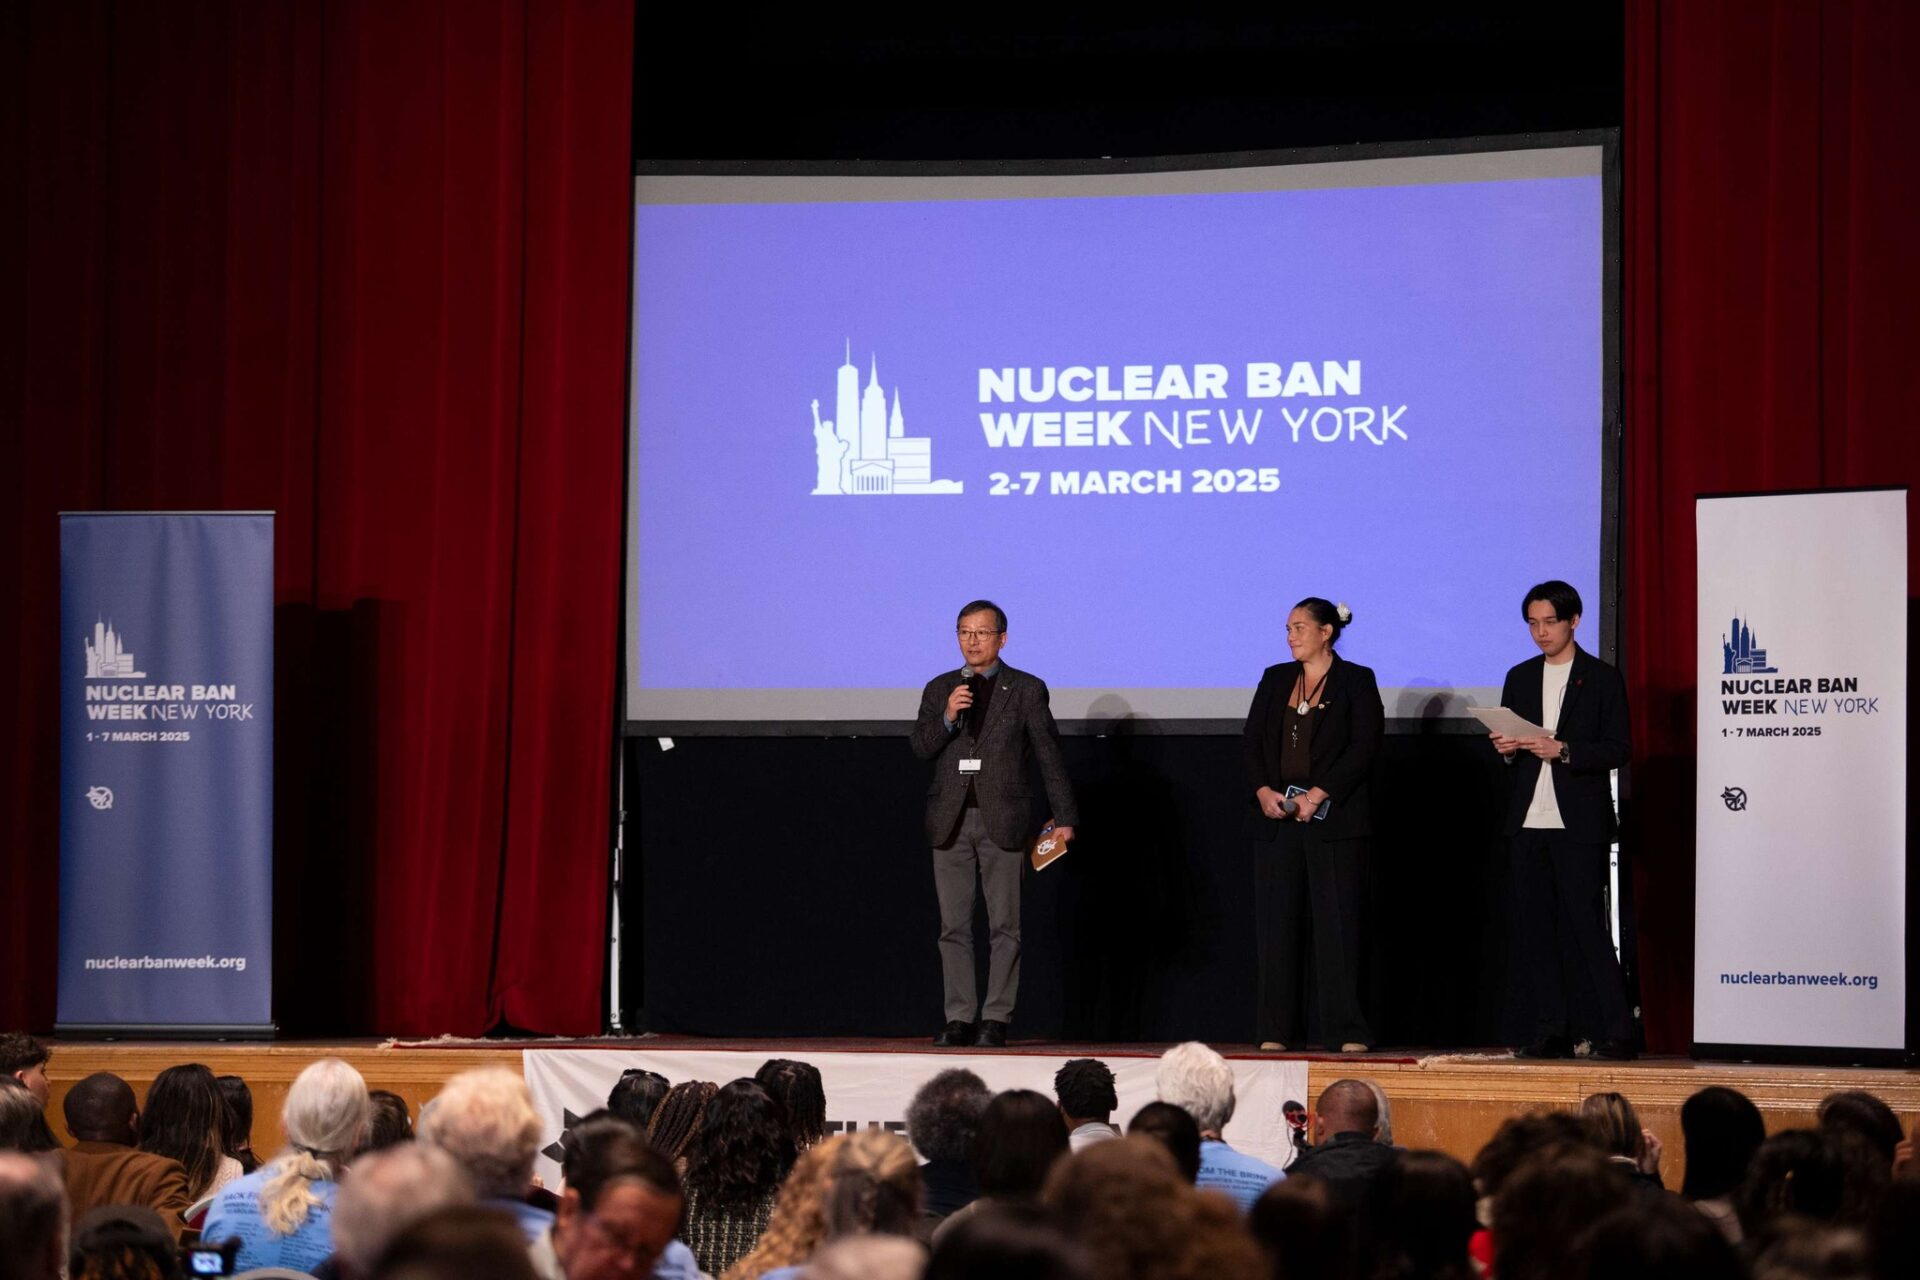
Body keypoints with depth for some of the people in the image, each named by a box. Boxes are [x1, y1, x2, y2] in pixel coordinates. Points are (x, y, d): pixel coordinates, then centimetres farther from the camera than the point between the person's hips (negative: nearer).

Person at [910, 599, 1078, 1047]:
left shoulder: (1026, 690, 3)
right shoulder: (940, 689, 12)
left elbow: (1049, 756, 4)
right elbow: (920, 748, 5)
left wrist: (1064, 817, 0)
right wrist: (947, 717, -13)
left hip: (1001, 820, -3)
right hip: (950, 820, 3)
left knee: (1005, 926, -2)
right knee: (954, 926, 3)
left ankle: (996, 1019, 1)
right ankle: (959, 1018, 6)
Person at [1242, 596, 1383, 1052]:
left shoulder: (1356, 681, 1)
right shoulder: (1275, 679, 15)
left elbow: (1363, 749, -7)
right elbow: (1251, 741, 11)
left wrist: (1316, 796, -14)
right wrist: (1263, 791, -6)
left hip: (1333, 821, -4)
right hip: (1277, 818, 4)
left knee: (1337, 922, -5)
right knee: (1276, 924, 2)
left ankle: (1347, 1032, -4)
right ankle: (1276, 1031, 5)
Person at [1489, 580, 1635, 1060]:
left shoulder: (1602, 678, 1)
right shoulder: (1520, 678, 16)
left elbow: (1618, 749, -5)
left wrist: (1564, 750, -18)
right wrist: (1506, 748, -4)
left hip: (1579, 822, -5)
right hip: (1528, 822, 5)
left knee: (1586, 924, -10)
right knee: (1537, 928, 4)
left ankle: (1616, 1031, -7)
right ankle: (1552, 1031, 8)